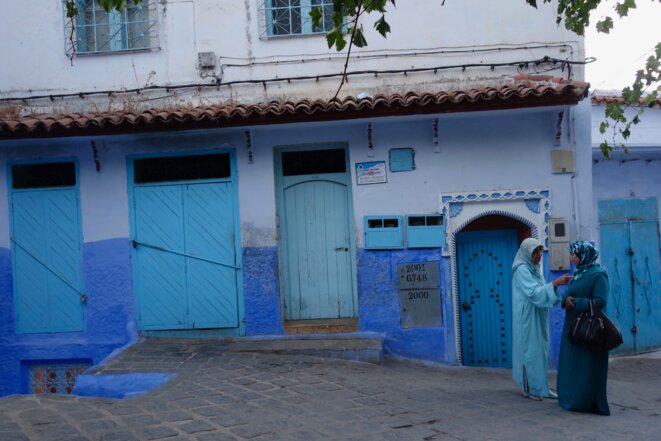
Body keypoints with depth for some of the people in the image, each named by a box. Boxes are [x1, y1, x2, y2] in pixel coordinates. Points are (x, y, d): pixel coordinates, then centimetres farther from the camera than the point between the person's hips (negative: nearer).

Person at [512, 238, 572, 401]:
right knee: (530, 351, -3)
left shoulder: (535, 268, 14)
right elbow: (533, 292, -24)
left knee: (541, 351, 11)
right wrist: (554, 283, -30)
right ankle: (529, 388, 5)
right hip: (528, 319, -9)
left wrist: (556, 286, 6)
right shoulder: (522, 270, -14)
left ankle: (540, 386, 18)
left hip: (538, 318, 9)